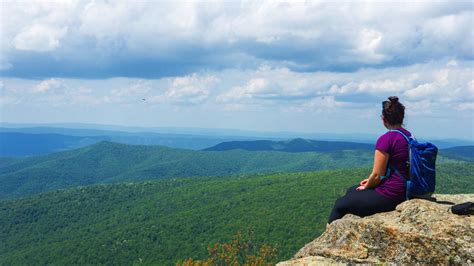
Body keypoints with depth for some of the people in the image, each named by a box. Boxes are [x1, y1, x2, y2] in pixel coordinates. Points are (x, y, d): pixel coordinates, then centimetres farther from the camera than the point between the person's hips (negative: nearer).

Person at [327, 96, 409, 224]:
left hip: (388, 196, -9)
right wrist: (371, 181, 15)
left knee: (340, 204, 8)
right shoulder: (409, 136, 7)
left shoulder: (386, 139, -21)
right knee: (351, 191, 26)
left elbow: (377, 175, -18)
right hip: (403, 191, 9)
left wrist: (366, 187, 3)